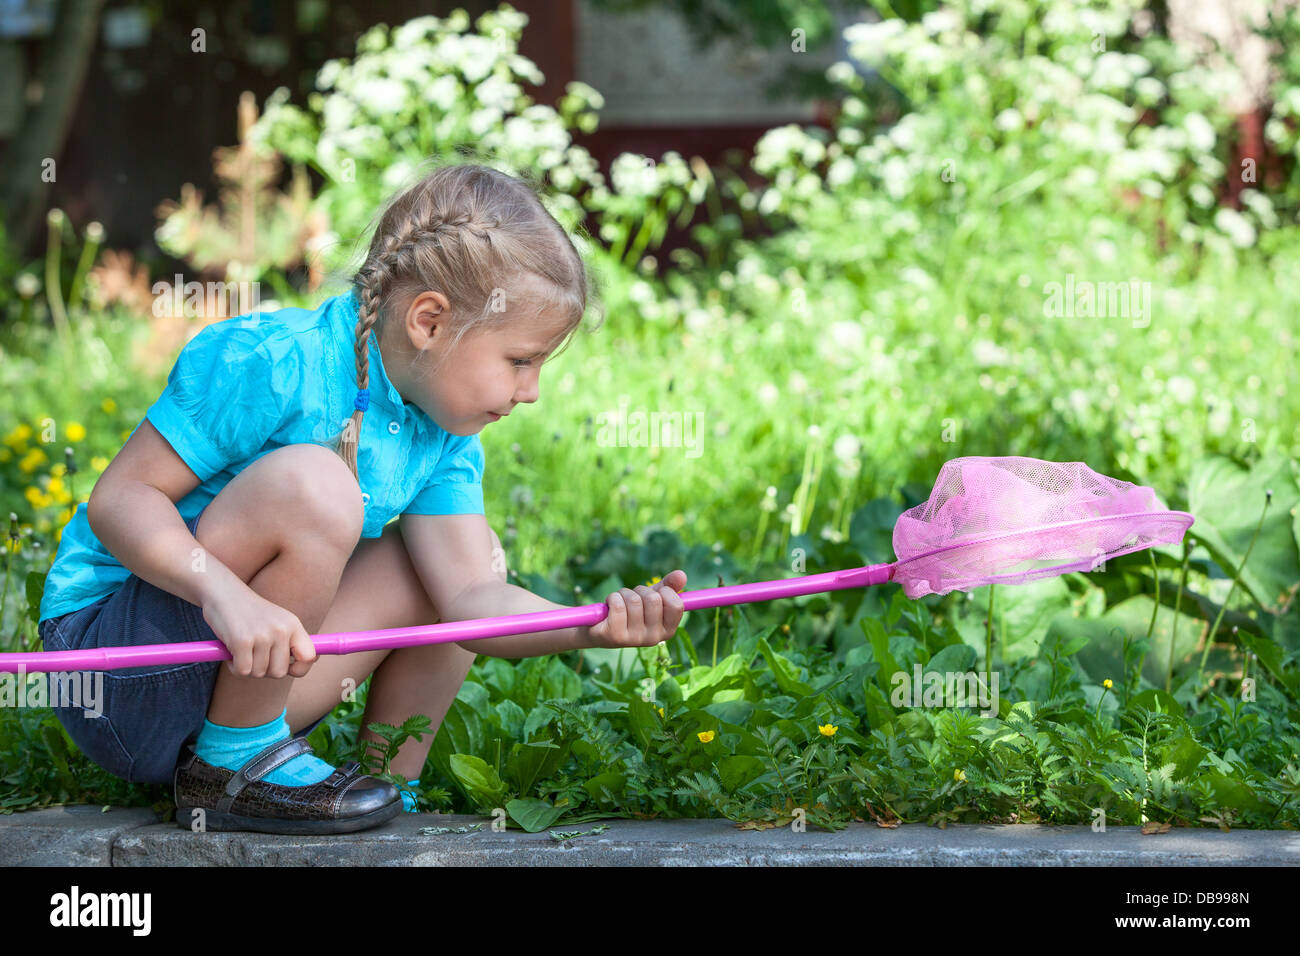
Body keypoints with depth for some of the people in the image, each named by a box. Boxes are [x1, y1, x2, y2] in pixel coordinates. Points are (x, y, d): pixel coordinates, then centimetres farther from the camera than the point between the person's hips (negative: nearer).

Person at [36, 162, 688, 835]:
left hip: (244, 667, 8)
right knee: (312, 483, -30)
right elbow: (119, 497, -22)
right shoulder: (266, 361, -22)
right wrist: (227, 593, -38)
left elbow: (470, 599, -10)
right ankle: (227, 768, -16)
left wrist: (590, 627, -29)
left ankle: (391, 784, 10)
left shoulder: (444, 441, 2)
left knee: (471, 551, 1)